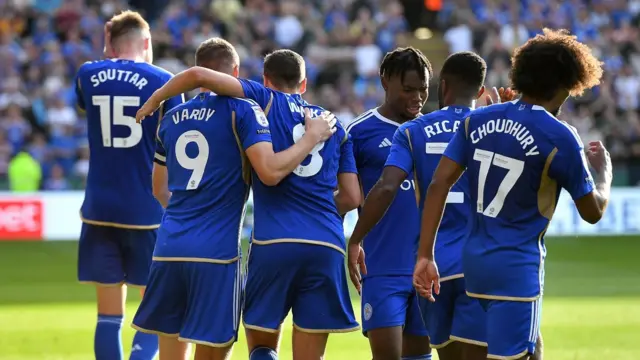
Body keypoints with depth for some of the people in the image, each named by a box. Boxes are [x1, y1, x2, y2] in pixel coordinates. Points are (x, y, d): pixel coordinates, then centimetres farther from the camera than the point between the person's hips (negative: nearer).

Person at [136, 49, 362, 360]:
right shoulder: (334, 125, 20)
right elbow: (352, 197, 16)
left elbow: (199, 76, 0)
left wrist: (153, 100, 16)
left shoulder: (265, 100, 10)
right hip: (327, 246, 3)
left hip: (273, 243, -3)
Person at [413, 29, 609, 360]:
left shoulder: (477, 121, 4)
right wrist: (603, 169, 19)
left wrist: (425, 255, 1)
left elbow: (438, 185, -1)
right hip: (518, 270, -7)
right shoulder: (560, 138, -11)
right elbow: (593, 211, -1)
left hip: (475, 260, 7)